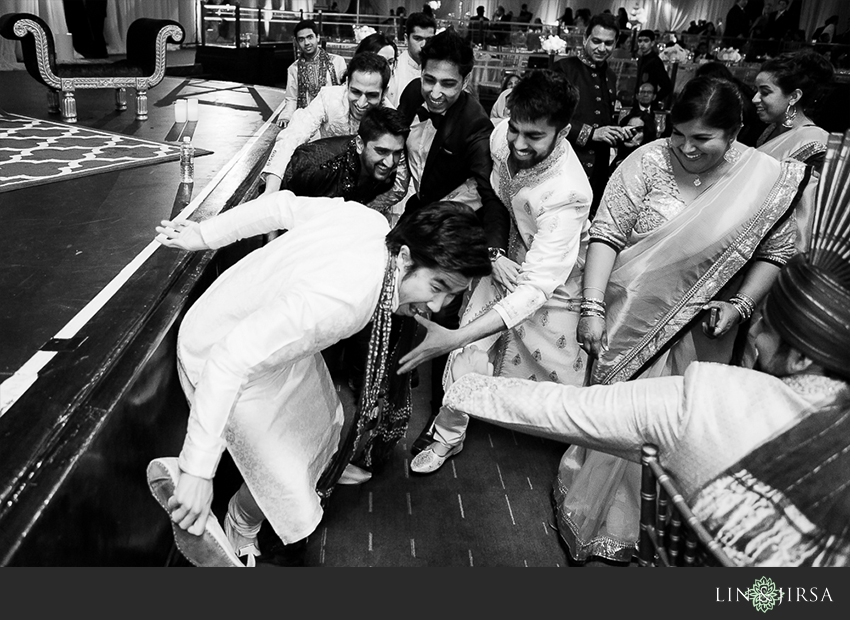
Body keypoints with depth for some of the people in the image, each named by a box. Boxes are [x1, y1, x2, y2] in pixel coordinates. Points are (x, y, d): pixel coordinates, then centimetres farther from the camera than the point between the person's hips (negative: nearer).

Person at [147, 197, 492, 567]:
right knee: (288, 491, -4)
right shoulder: (340, 300, -41)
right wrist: (199, 470, -39)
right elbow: (231, 358, -42)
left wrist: (205, 235, 3)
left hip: (267, 328, 9)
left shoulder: (370, 219, -17)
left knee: (322, 422, 27)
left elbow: (283, 204, -6)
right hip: (221, 355, -9)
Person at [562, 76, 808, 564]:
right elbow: (606, 233, -14)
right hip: (634, 320, -1)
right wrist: (593, 308, -21)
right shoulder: (648, 162, -12)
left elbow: (776, 252, 3)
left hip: (701, 333, 2)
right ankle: (601, 522, 32)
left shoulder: (768, 179, -5)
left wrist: (739, 306, -10)